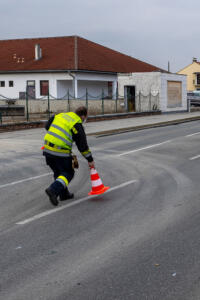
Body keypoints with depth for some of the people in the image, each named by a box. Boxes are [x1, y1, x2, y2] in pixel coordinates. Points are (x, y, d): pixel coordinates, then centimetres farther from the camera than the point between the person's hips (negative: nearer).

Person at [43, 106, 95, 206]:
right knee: (68, 173, 7)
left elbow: (47, 126, 21)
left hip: (47, 149, 7)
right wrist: (90, 160, 7)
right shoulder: (77, 126, -5)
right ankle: (53, 190, -13)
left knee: (58, 172, 21)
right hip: (61, 153, -7)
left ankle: (64, 194, 26)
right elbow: (82, 145, -2)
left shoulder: (60, 115, 12)